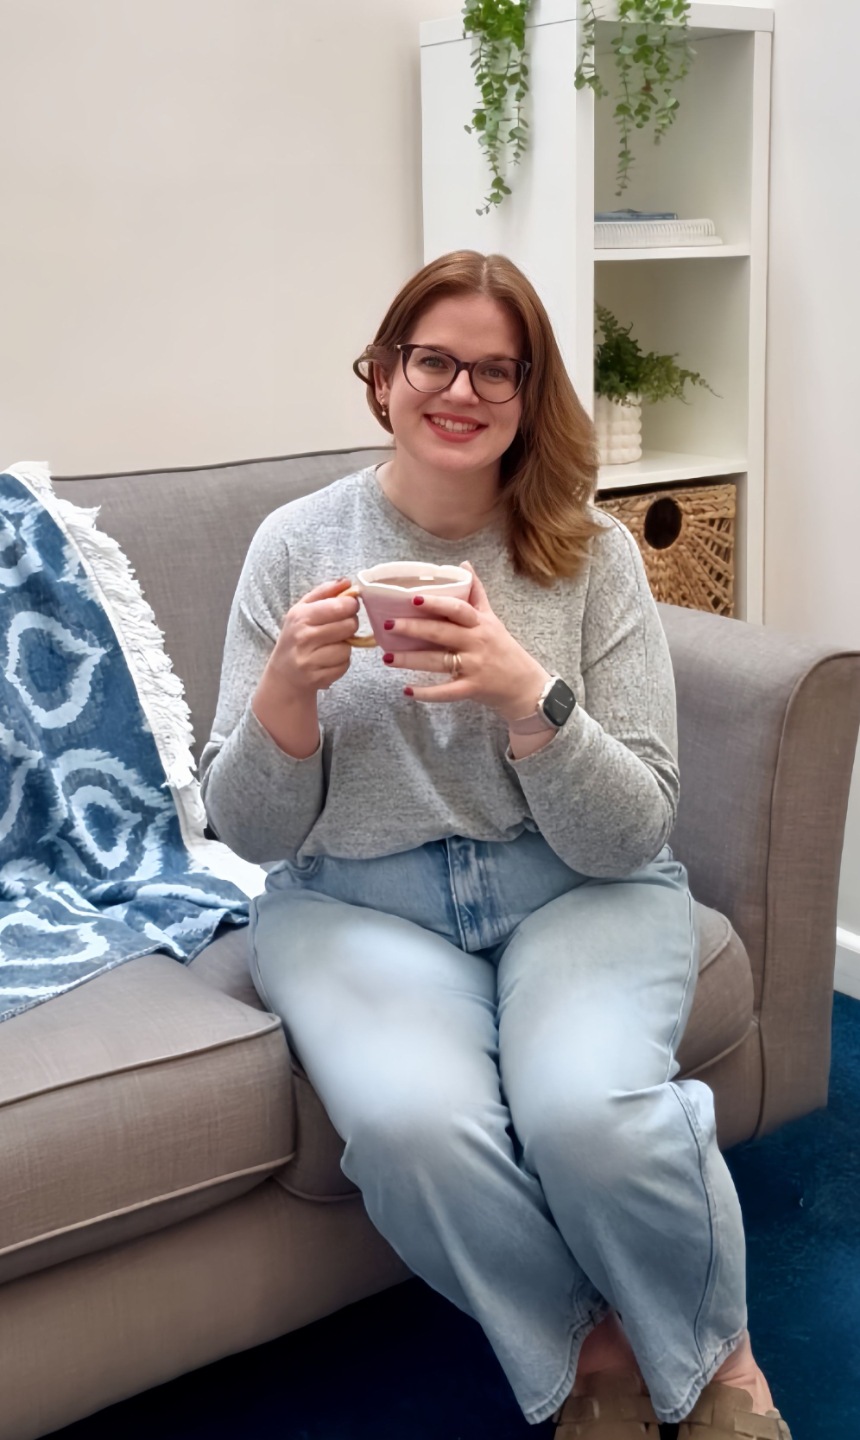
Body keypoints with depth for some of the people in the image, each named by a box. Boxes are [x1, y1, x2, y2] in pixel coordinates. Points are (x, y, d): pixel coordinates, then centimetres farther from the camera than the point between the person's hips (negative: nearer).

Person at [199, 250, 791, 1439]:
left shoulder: (592, 552, -2)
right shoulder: (299, 543, 0)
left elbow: (632, 836, -7)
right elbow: (249, 833, 1)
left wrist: (528, 695, -24)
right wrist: (288, 685, -19)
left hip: (577, 892, 0)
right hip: (355, 901, 1)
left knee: (585, 1109, -31)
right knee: (413, 1122, -31)